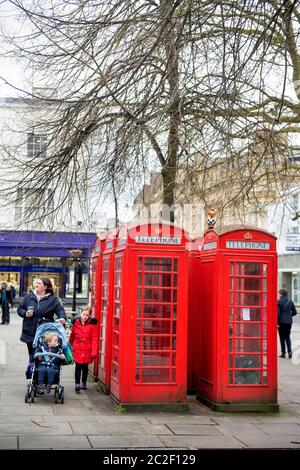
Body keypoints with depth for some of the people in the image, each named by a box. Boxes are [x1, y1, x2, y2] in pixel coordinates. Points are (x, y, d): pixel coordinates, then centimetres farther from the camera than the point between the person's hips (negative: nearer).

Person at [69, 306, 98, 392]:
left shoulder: (92, 324, -5)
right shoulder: (76, 323, 1)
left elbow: (94, 339, -7)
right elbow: (72, 337, 13)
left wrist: (94, 352, -11)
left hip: (87, 350, 0)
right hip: (77, 350, 0)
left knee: (85, 366, 12)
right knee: (78, 367, -5)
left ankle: (83, 383, 28)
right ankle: (77, 384, -2)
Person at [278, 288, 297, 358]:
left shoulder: (279, 302, -12)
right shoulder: (290, 301, 5)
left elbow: (277, 313, -16)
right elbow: (294, 312, 8)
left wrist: (276, 322, -11)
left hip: (281, 322, -5)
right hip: (289, 322, 5)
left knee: (282, 337, 4)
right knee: (288, 337, 15)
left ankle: (283, 353, 7)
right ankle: (289, 351, 3)